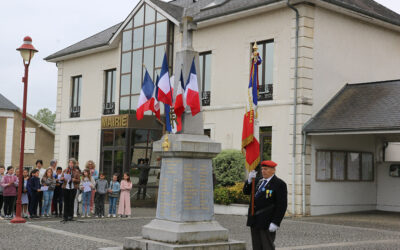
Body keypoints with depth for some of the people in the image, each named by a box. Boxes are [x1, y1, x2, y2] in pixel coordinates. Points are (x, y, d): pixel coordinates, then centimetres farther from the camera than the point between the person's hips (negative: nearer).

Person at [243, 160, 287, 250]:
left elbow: (282, 205, -13)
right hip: (254, 222, 7)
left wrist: (275, 223, -19)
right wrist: (250, 180, -5)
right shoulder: (258, 181, 13)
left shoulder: (279, 184, -9)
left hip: (267, 223, -7)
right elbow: (246, 192, 14)